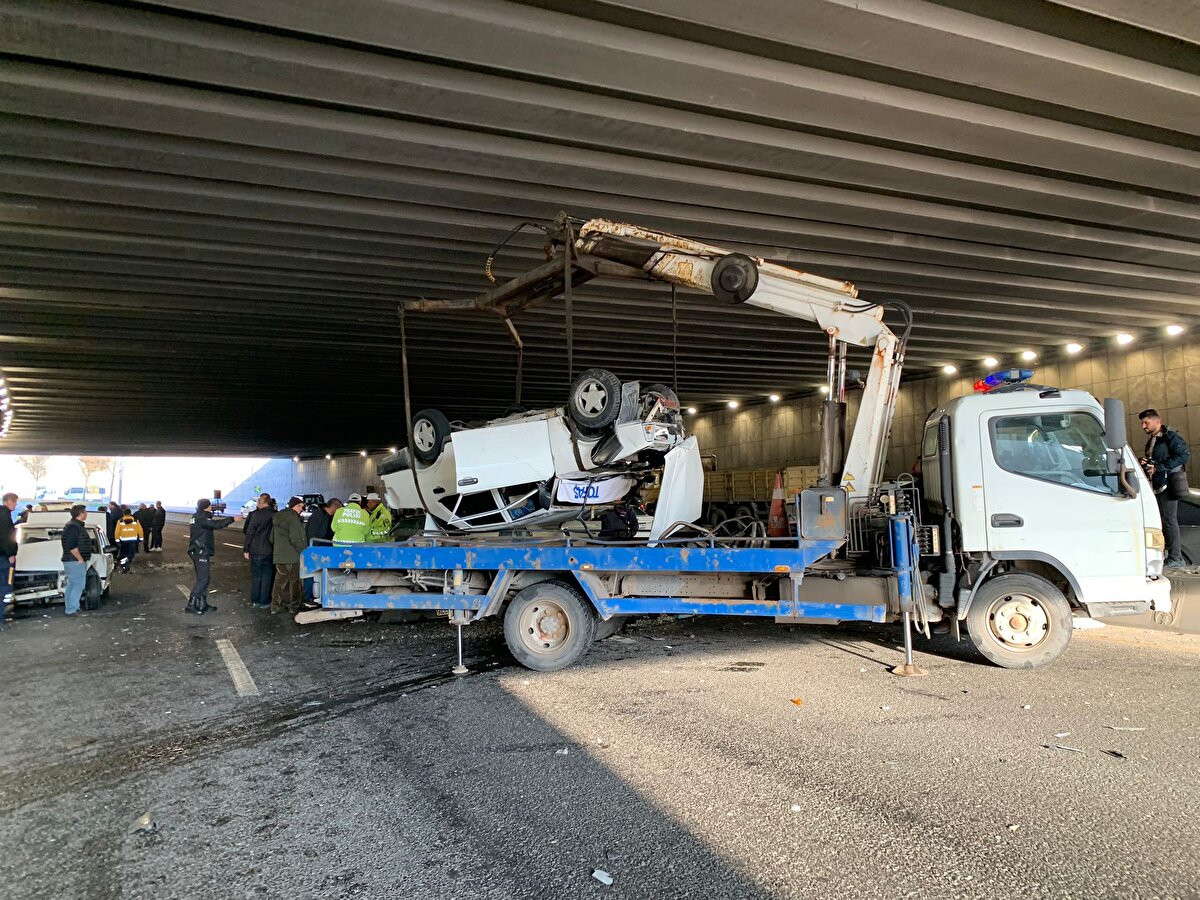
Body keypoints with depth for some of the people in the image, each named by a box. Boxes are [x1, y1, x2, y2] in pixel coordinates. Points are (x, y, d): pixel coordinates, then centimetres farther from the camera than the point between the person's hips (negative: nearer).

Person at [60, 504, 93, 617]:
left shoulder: (76, 525, 15)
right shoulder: (73, 527, -18)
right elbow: (72, 546, -24)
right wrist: (81, 559, -18)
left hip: (72, 561, 11)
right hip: (75, 561, -11)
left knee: (72, 585, 14)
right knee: (79, 585, -9)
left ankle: (71, 609, 20)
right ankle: (72, 610, -7)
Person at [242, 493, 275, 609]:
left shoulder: (256, 515, -11)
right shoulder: (275, 516, -4)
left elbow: (248, 533, -9)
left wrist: (245, 549, -2)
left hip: (256, 551, -1)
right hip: (269, 551, 1)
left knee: (255, 576, 10)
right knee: (267, 577, 8)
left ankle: (255, 601, 15)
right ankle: (264, 602, 10)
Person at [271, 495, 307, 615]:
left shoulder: (277, 517, 14)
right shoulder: (293, 517, -14)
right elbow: (296, 539, -18)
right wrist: (303, 552, -10)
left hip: (278, 555, 7)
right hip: (292, 556, -7)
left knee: (280, 580, 11)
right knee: (294, 581, 4)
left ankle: (276, 605, 11)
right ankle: (294, 605, 10)